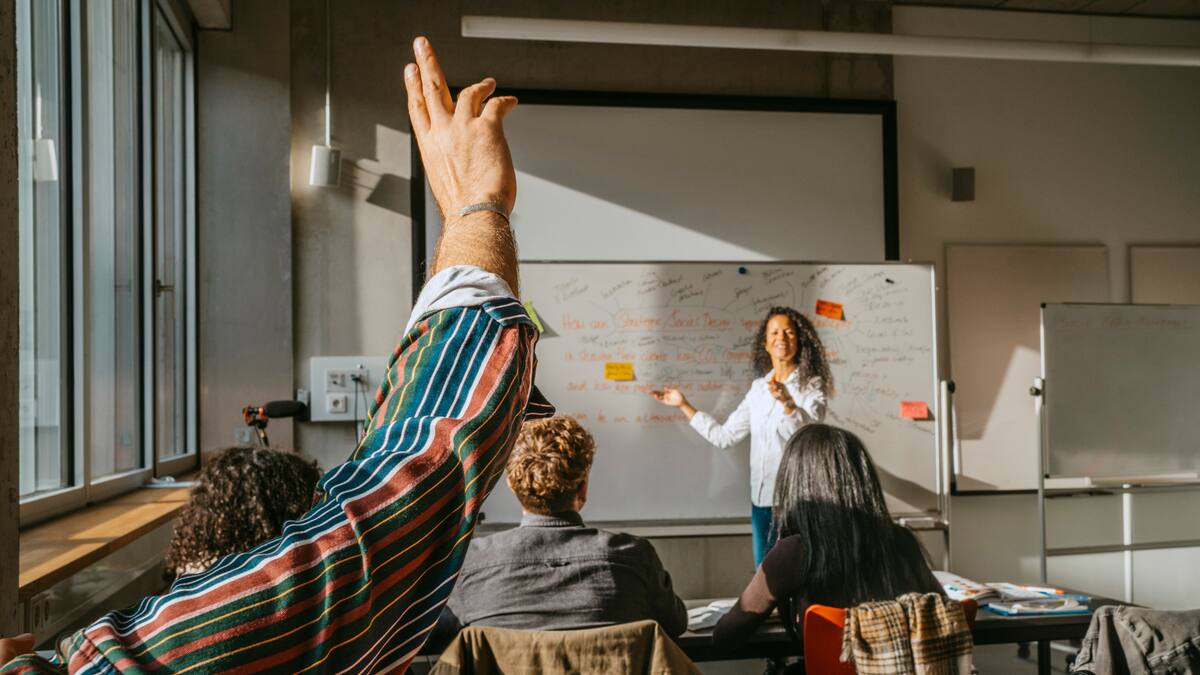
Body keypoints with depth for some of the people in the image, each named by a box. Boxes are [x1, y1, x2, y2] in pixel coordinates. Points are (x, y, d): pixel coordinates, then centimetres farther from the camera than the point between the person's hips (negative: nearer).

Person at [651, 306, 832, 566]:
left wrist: (787, 402, -41)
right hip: (761, 496, 6)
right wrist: (684, 405, 13)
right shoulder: (759, 388, 10)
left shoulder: (811, 386, -6)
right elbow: (724, 435, 13)